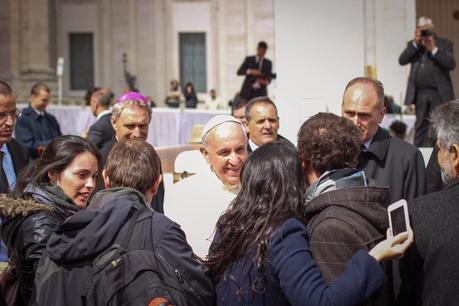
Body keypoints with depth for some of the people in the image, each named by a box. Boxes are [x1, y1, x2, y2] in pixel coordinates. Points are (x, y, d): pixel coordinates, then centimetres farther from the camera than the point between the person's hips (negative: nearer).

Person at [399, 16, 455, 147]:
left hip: (439, 93, -2)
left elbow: (451, 64, -7)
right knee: (420, 127, 6)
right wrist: (415, 43, -9)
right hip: (420, 93, 3)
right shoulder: (413, 45, 14)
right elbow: (402, 60, -2)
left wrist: (434, 49, -13)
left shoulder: (444, 43, 6)